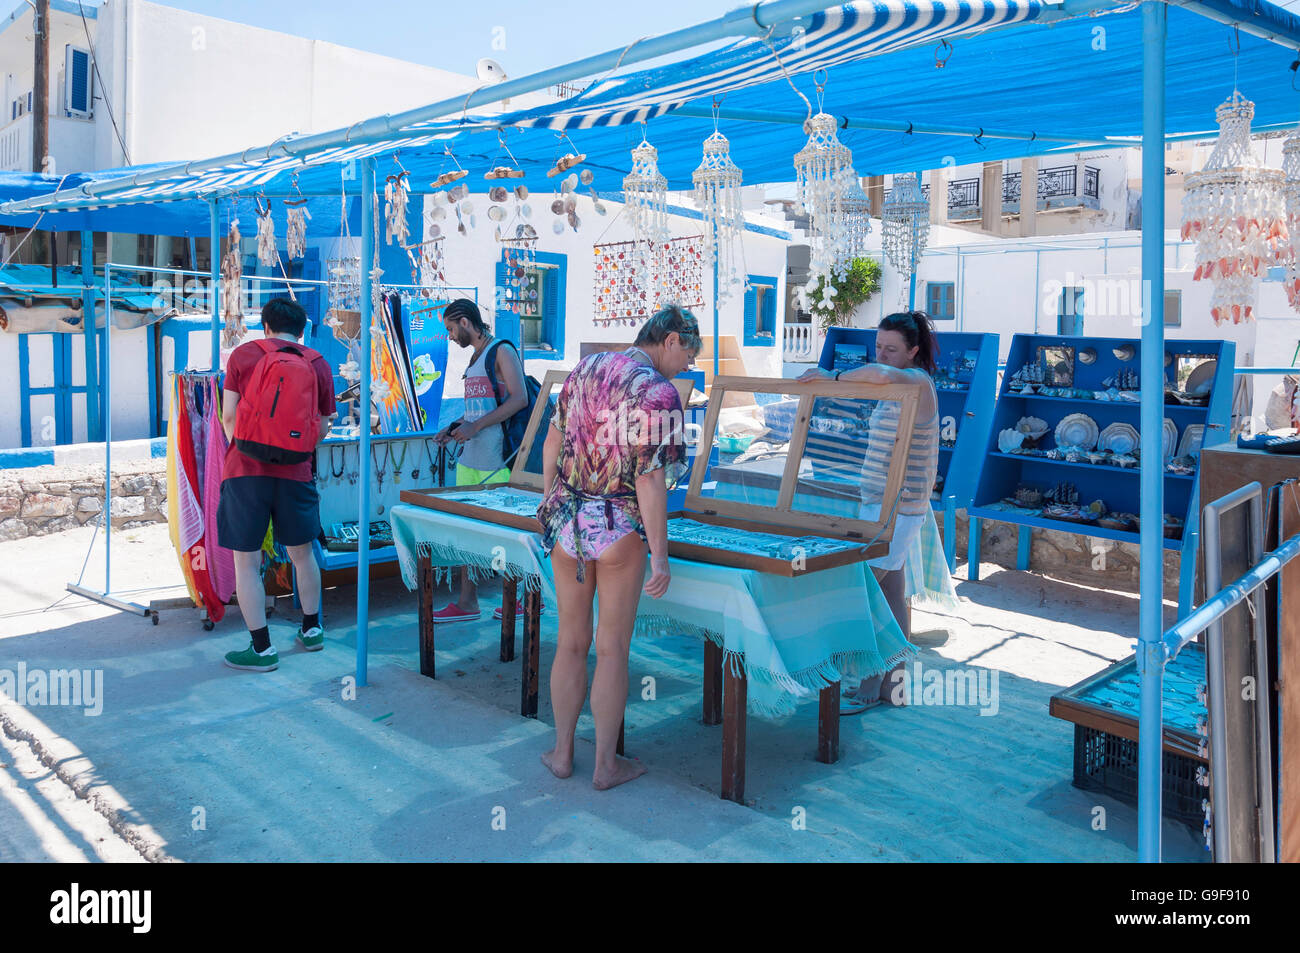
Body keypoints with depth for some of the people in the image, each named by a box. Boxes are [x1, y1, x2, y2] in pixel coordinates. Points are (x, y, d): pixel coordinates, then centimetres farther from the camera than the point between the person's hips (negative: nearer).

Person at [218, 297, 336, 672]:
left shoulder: (243, 355, 3)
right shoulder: (318, 364, 8)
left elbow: (229, 417, 2)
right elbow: (323, 428, 10)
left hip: (246, 470, -2)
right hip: (296, 472, 3)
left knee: (246, 560, 5)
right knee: (302, 552, 19)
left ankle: (262, 648, 6)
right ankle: (311, 630, 32)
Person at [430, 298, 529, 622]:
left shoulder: (502, 351, -7)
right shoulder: (474, 358, 19)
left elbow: (519, 399, -19)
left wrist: (474, 427, -21)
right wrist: (453, 428, 11)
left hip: (496, 461, -8)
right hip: (469, 458, 9)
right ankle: (467, 602, 15)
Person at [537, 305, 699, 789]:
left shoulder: (584, 368, 5)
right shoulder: (658, 393, -15)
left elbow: (552, 443, 10)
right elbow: (649, 481, -19)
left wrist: (551, 499, 24)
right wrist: (660, 557, -15)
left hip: (567, 523, 5)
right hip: (620, 530, -5)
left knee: (572, 642, 16)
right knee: (613, 649, 7)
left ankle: (562, 753, 27)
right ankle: (606, 764, 19)